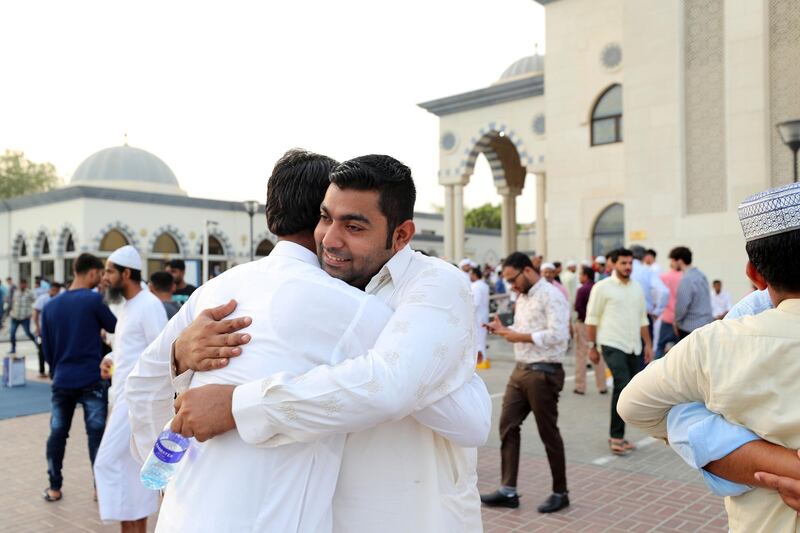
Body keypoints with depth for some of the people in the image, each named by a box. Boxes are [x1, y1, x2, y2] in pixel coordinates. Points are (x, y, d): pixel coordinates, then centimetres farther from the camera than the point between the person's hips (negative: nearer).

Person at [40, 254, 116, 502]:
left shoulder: (50, 306, 7)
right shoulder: (93, 300, -9)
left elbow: (46, 347, 13)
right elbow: (115, 327, 4)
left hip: (62, 380, 5)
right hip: (91, 379, -5)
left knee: (57, 433, 12)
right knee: (96, 433, 2)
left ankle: (54, 487, 18)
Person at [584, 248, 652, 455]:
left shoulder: (637, 288, 13)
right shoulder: (603, 287, -4)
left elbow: (642, 319, 19)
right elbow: (592, 318, -3)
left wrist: (648, 345, 15)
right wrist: (591, 346, -4)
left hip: (633, 347, 6)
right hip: (613, 345, -6)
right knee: (623, 387, -16)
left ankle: (617, 436, 18)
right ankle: (616, 437, -5)